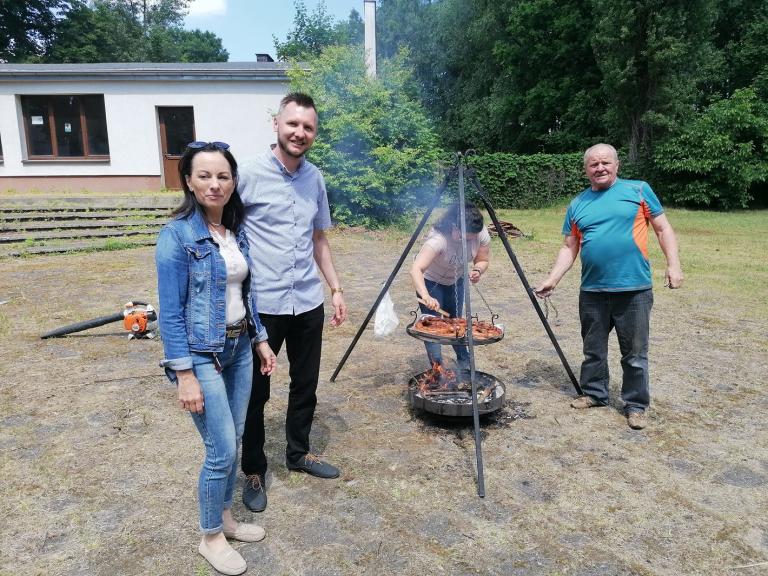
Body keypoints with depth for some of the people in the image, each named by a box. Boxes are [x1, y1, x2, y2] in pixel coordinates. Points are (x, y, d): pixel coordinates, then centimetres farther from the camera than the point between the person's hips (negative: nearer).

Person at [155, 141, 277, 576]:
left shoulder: (237, 231, 5)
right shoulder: (177, 235, -14)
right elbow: (171, 312, -15)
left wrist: (260, 340, 14)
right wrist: (185, 375, -17)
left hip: (239, 348, 7)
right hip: (202, 355, -6)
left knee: (233, 442, 15)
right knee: (222, 451, -1)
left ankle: (225, 518, 36)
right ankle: (210, 537, 22)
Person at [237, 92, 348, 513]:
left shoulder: (315, 177, 8)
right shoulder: (248, 174, -9)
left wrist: (336, 289, 13)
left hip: (308, 303, 5)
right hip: (262, 304, -5)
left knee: (305, 385, 17)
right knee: (256, 393, 9)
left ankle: (298, 453, 38)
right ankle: (253, 472, 28)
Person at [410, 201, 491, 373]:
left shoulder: (482, 234, -24)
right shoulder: (438, 238, -41)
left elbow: (483, 260, -8)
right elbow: (416, 269, -51)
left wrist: (477, 271, -31)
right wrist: (426, 297, -66)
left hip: (456, 280, 4)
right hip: (431, 281, -4)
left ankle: (466, 365, 28)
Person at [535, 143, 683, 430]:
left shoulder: (639, 190, 3)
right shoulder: (577, 205, 11)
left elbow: (663, 229, 5)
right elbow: (569, 248, 11)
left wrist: (673, 265, -5)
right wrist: (553, 279, 1)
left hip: (634, 289, -3)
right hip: (592, 291, 3)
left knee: (635, 353, 5)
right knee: (593, 349, 14)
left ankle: (636, 406, 19)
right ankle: (594, 393, 32)